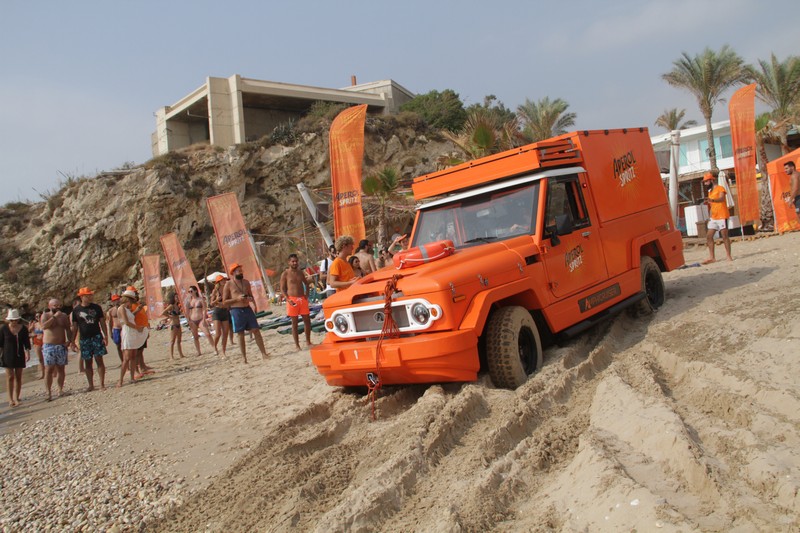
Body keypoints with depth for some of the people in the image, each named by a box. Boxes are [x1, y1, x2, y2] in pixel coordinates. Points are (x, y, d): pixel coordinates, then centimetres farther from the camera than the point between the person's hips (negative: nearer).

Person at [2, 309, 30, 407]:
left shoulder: (23, 329, -2)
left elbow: (26, 342, 2)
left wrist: (28, 352, -7)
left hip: (19, 355, 2)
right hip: (8, 355, -2)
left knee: (18, 377, 4)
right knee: (10, 377, -5)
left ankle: (16, 398, 11)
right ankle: (10, 399, -3)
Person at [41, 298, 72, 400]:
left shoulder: (64, 316, 10)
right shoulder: (45, 315, -1)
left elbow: (68, 329, 12)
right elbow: (43, 326, -20)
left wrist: (69, 340, -3)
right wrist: (54, 316, -21)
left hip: (61, 346, 4)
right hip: (49, 346, -3)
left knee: (61, 368, 5)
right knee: (49, 369, -7)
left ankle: (60, 390, 14)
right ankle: (48, 393, -7)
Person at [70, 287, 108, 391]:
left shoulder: (96, 307, 3)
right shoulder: (76, 310, 3)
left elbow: (102, 323, 4)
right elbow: (74, 327, 7)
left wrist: (106, 336, -4)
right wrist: (72, 341, 3)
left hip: (97, 337, -1)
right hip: (84, 339, 1)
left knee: (99, 360, -4)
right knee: (87, 362, 5)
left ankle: (102, 384, -1)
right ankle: (91, 385, 13)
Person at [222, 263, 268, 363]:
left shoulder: (246, 282, 12)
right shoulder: (228, 285, -1)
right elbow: (224, 302, -2)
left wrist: (250, 298, -2)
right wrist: (236, 299, -15)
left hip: (247, 309, 4)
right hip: (236, 311, -4)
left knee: (256, 330, 0)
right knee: (241, 335, 1)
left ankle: (264, 353, 4)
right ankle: (244, 357, 9)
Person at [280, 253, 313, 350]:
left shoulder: (300, 272, 11)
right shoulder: (285, 274, -3)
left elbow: (306, 284, 24)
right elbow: (282, 289, -4)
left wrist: (307, 294, 8)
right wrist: (288, 299, -17)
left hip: (302, 299, 5)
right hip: (292, 300, -5)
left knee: (307, 320, 6)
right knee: (294, 322, 2)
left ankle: (308, 342, 20)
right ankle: (297, 344, 7)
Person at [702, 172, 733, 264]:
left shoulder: (720, 188, -6)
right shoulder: (710, 192, 19)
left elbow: (721, 199, -26)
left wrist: (712, 200, -44)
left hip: (722, 216, -8)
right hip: (713, 218, 8)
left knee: (724, 236, -6)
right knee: (709, 236, 1)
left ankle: (729, 256, -2)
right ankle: (712, 257, 3)